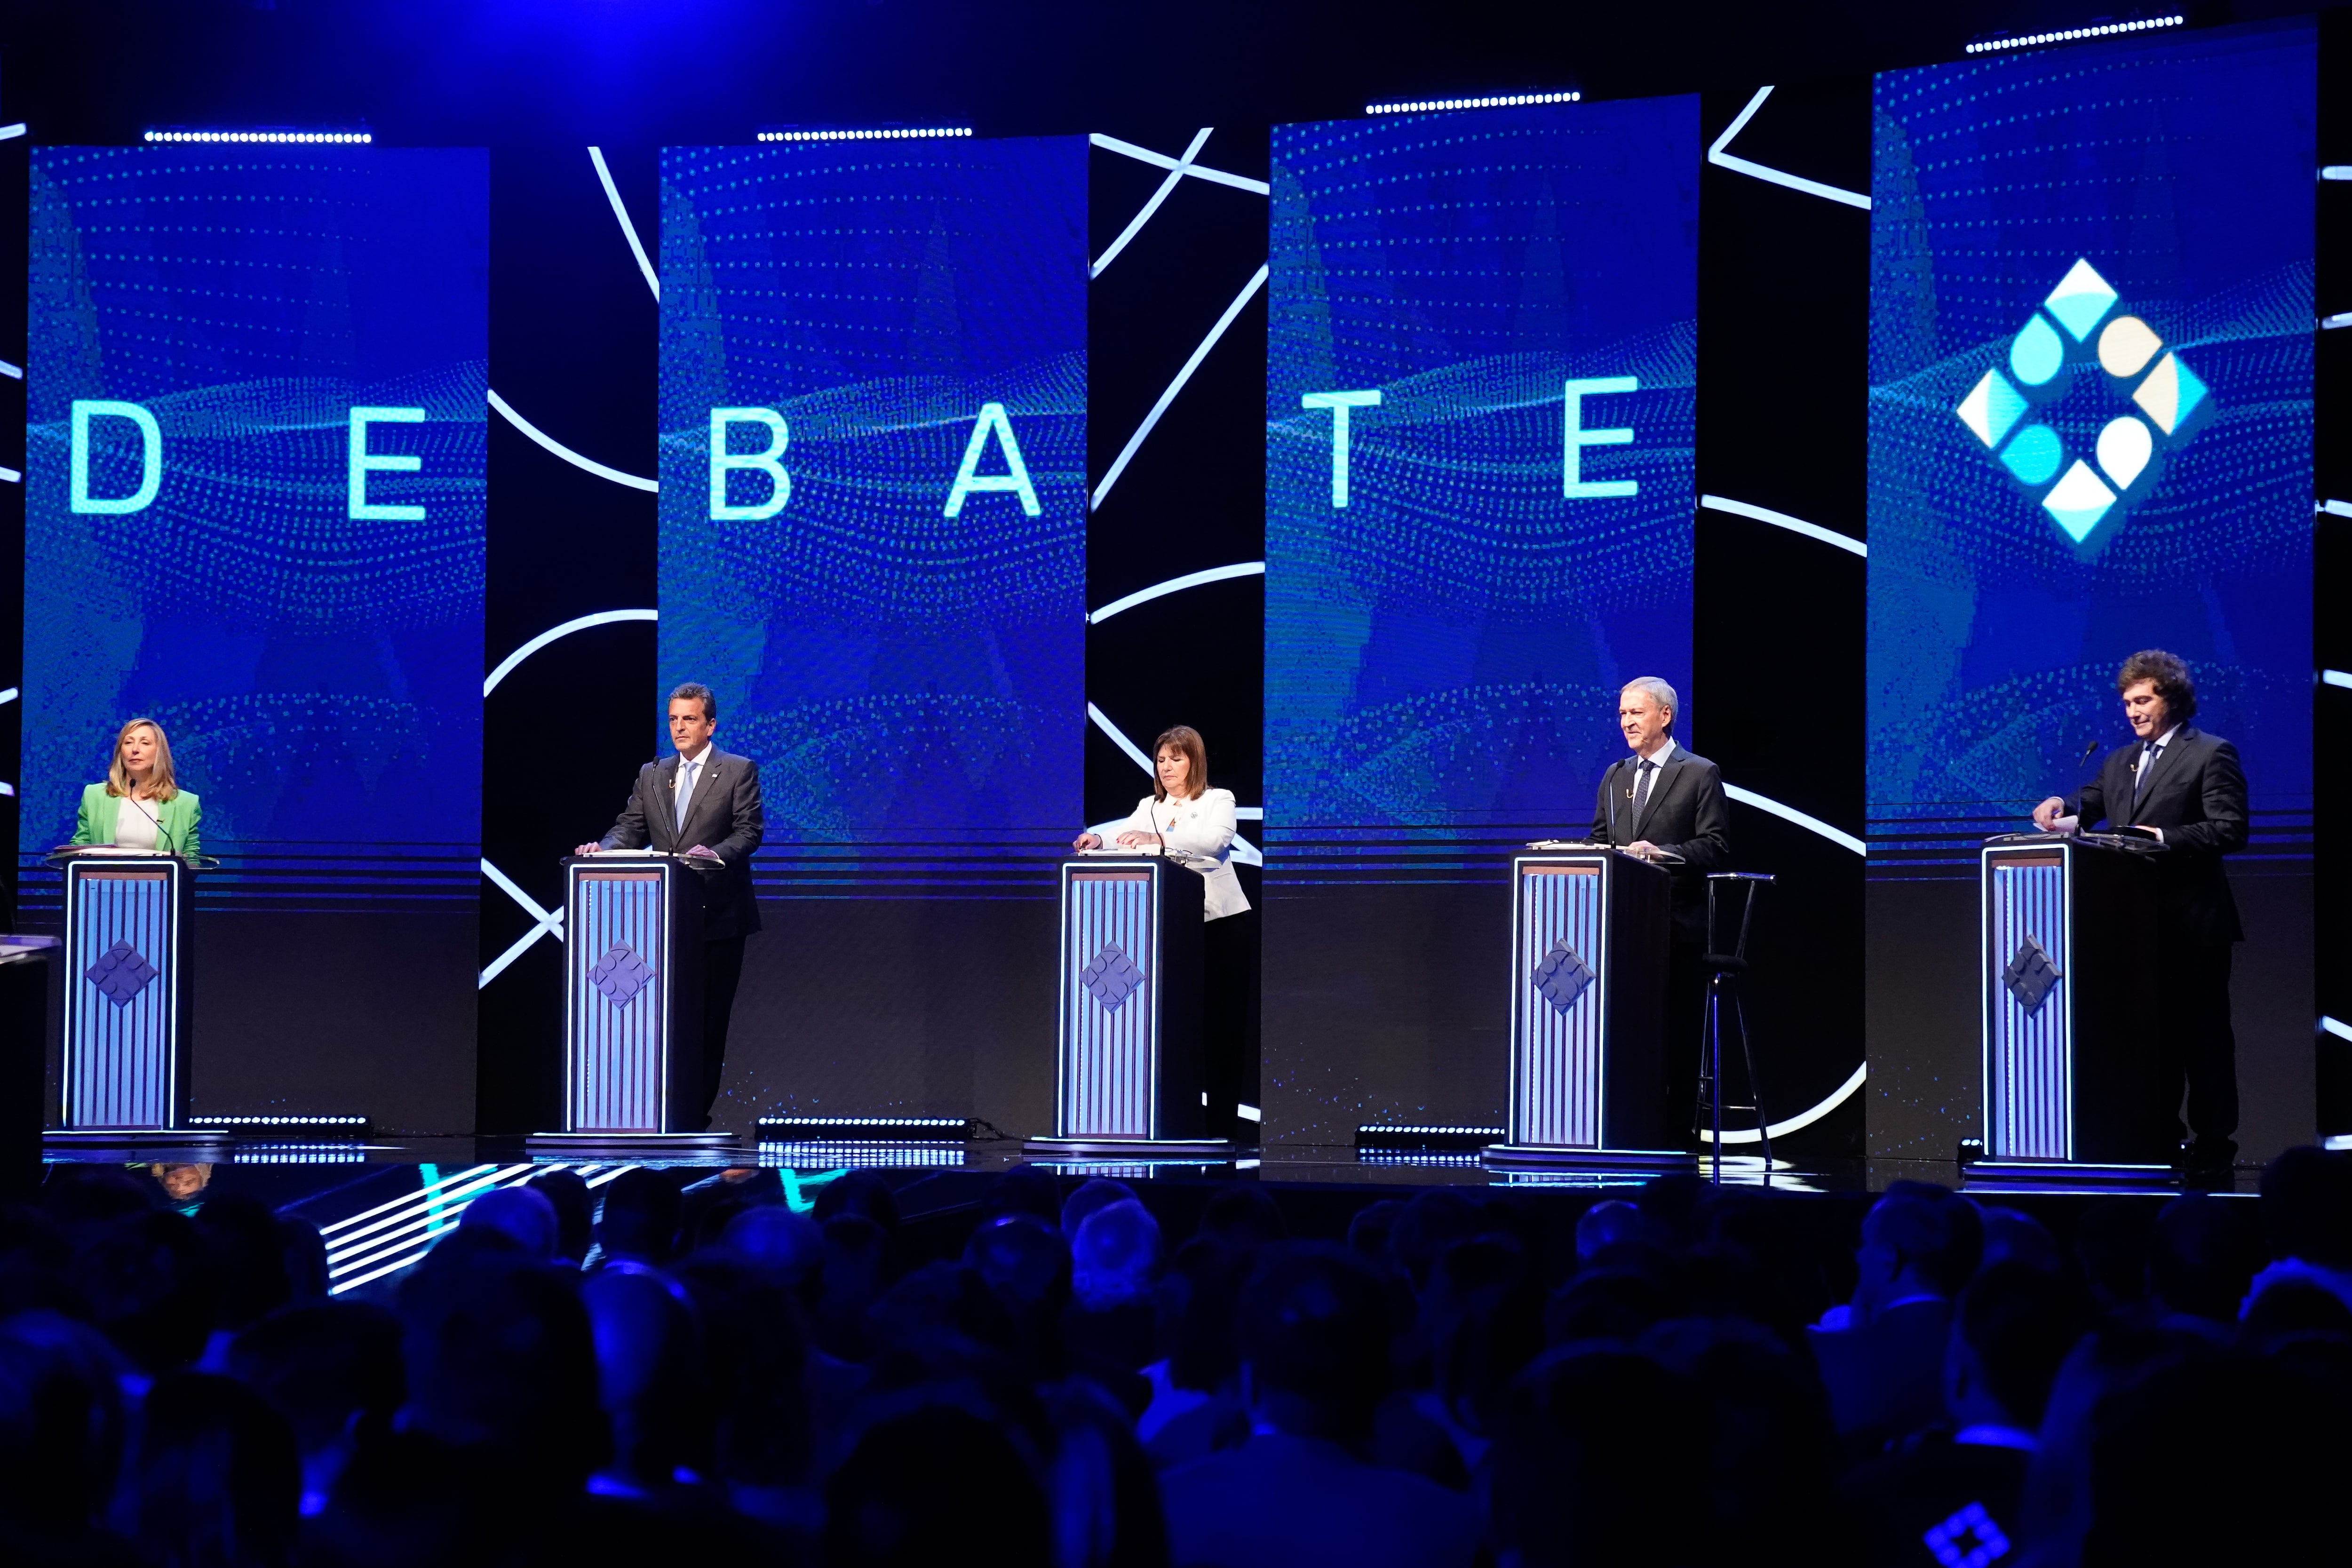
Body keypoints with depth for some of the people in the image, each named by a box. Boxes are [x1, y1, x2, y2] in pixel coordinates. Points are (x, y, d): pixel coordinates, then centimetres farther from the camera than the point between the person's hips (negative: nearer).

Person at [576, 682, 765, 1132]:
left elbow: (750, 829, -8)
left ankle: (698, 1109, 3)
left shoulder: (739, 771, 1)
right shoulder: (652, 775, 15)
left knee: (710, 1015, -1)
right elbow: (630, 827, 9)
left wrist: (718, 853, -27)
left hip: (717, 914, -4)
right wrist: (604, 848, -12)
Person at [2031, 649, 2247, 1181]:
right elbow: (2090, 805, 17)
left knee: (2203, 1035, -3)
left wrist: (2164, 837, -18)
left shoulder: (2211, 755, -3)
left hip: (2192, 923, -7)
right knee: (2152, 1034, 9)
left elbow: (2230, 829, -12)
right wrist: (2062, 808, -5)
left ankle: (2213, 1149, -1)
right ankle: (2161, 1138, 14)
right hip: (2138, 922, 7)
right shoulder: (2120, 762, 19)